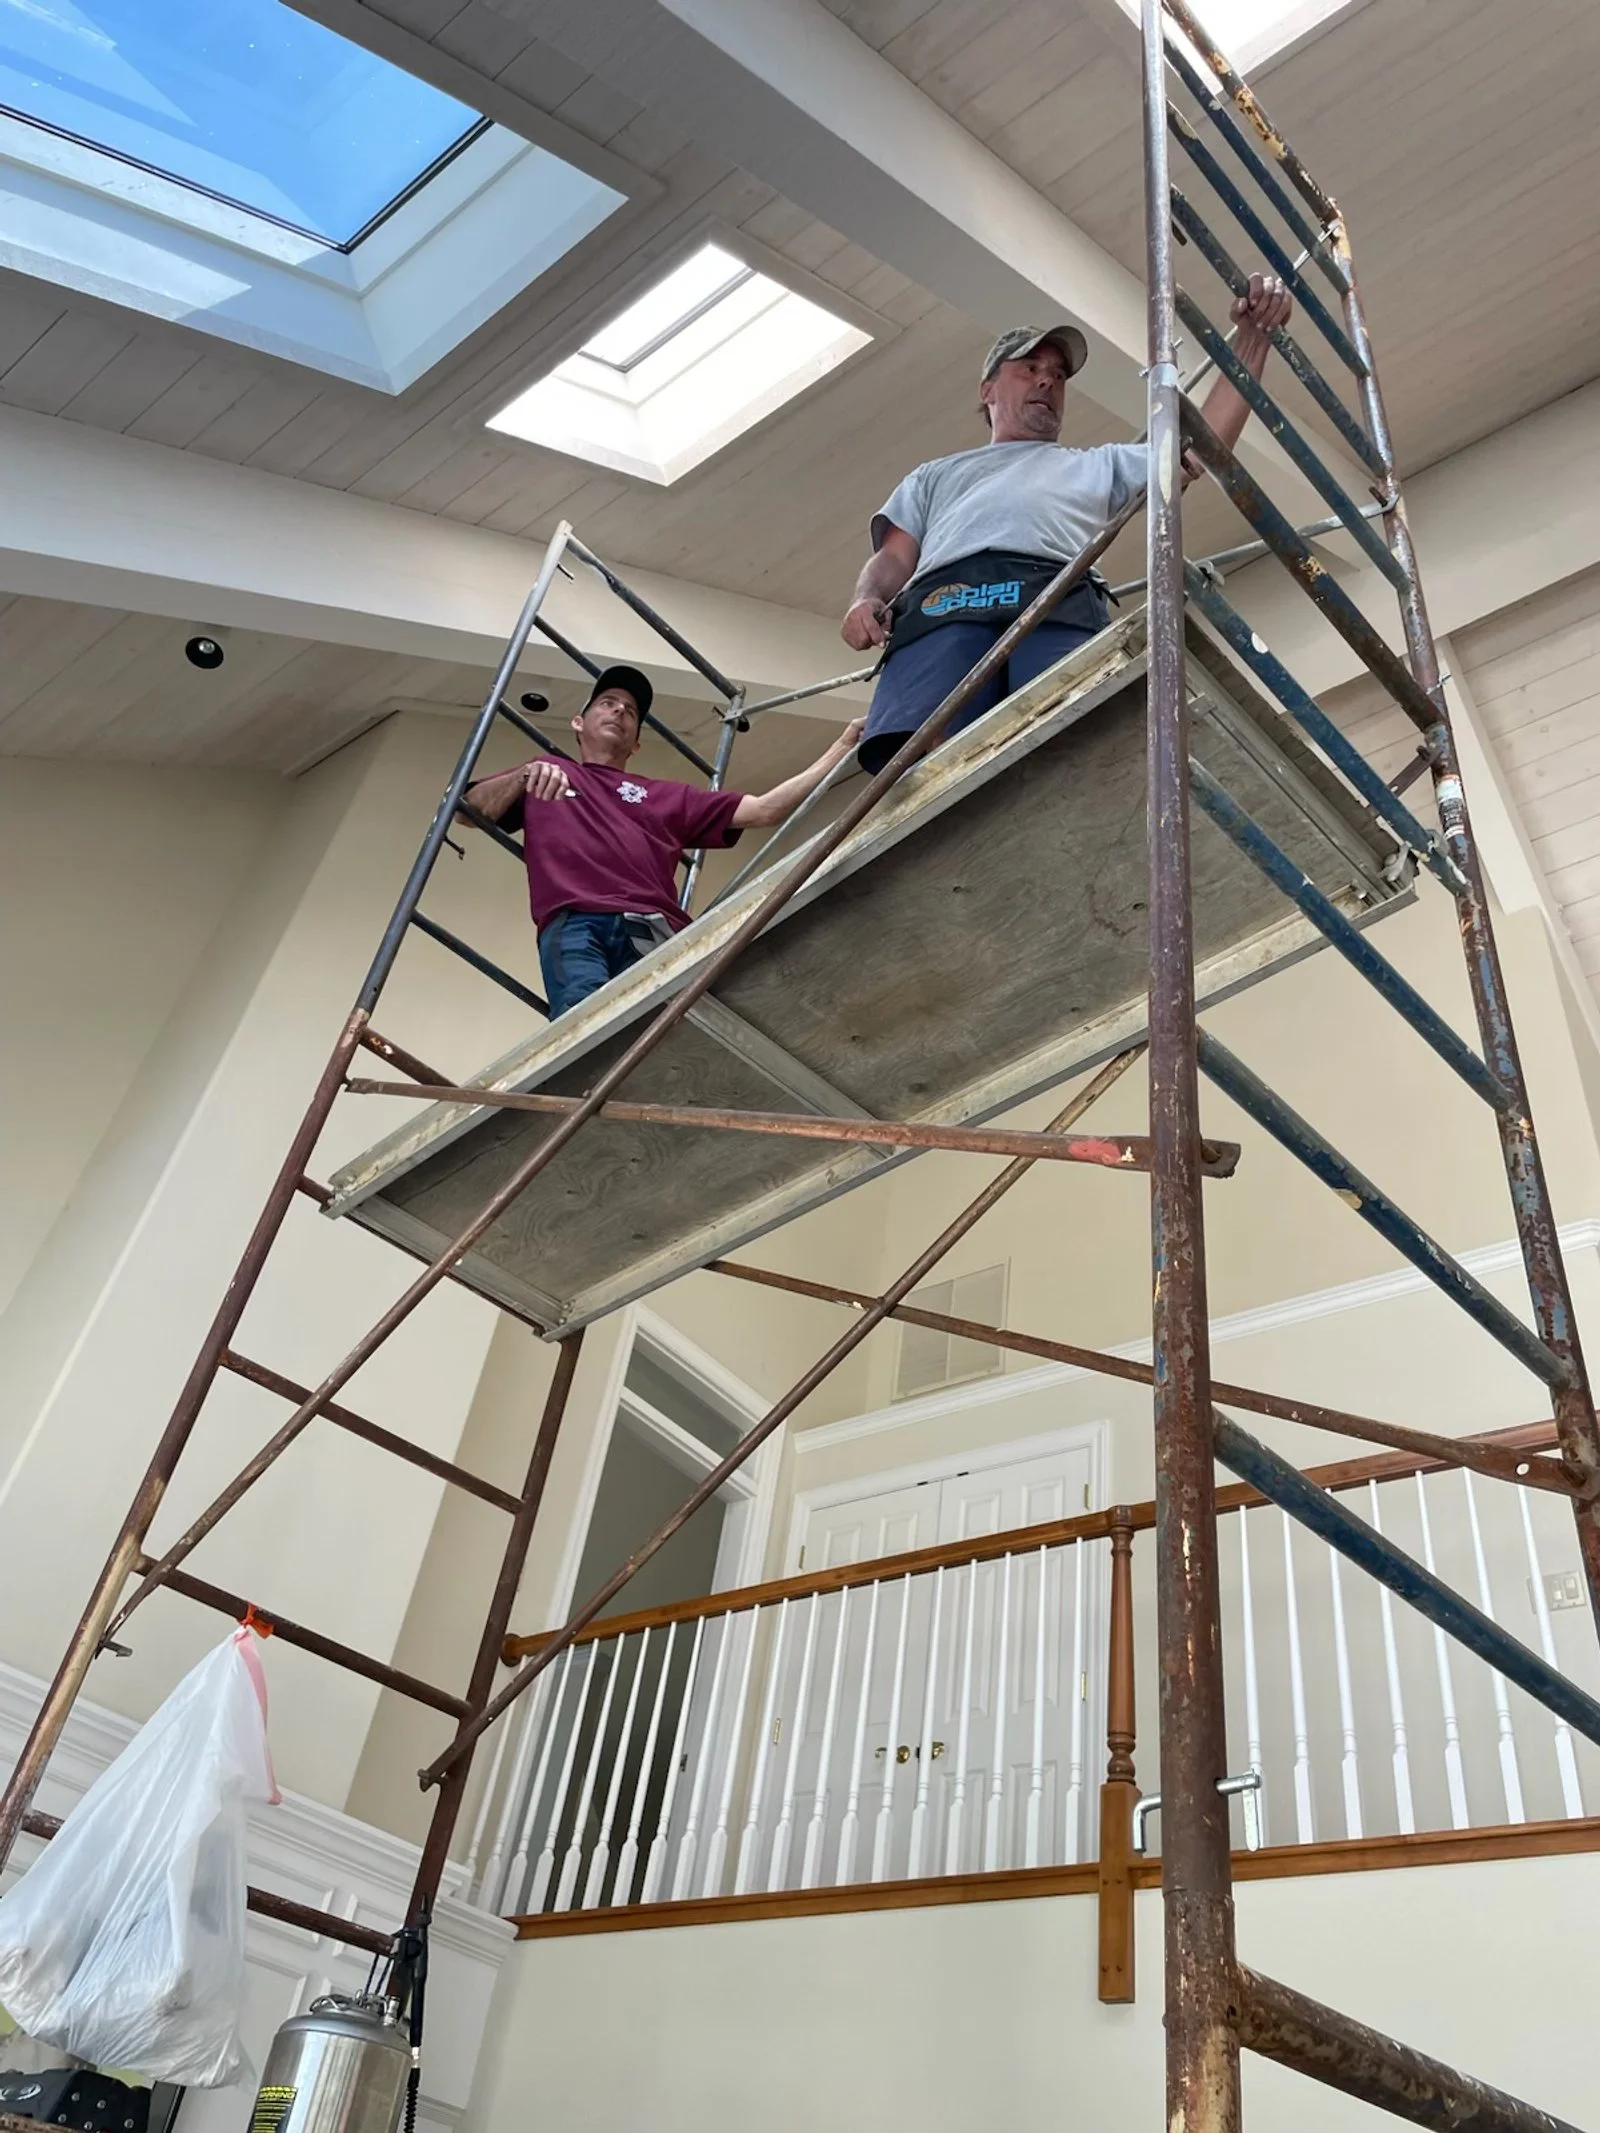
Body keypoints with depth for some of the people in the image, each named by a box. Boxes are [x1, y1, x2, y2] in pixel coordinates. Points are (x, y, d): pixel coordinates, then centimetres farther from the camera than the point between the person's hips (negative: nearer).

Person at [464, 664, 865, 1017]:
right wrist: (524, 776, 3)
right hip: (573, 925, -1)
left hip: (652, 928, 1)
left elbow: (765, 810, 29)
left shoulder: (666, 795, 36)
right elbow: (470, 811, 22)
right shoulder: (543, 772, 34)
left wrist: (842, 747, 25)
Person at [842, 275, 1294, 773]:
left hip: (1060, 609, 0)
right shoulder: (934, 475, 43)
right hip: (939, 609, 0)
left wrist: (1252, 335, 24)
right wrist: (867, 600, 4)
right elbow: (893, 557, 28)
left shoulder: (1099, 464, 44)